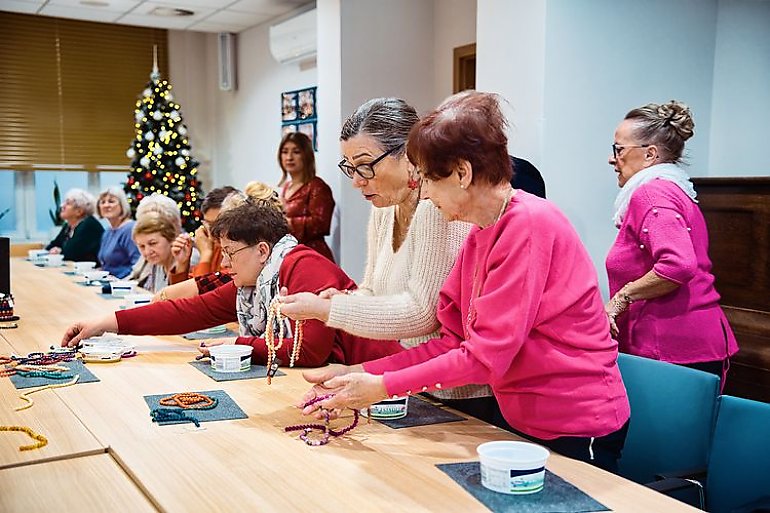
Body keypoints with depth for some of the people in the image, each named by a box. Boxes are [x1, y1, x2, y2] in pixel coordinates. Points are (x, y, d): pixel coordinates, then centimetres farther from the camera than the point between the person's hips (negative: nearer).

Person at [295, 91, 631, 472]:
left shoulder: (529, 224, -22)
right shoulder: (479, 238, 5)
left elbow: (486, 356, -24)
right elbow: (452, 342, 2)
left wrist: (383, 386, -18)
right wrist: (356, 373, -6)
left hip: (577, 434, -8)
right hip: (523, 423, 8)